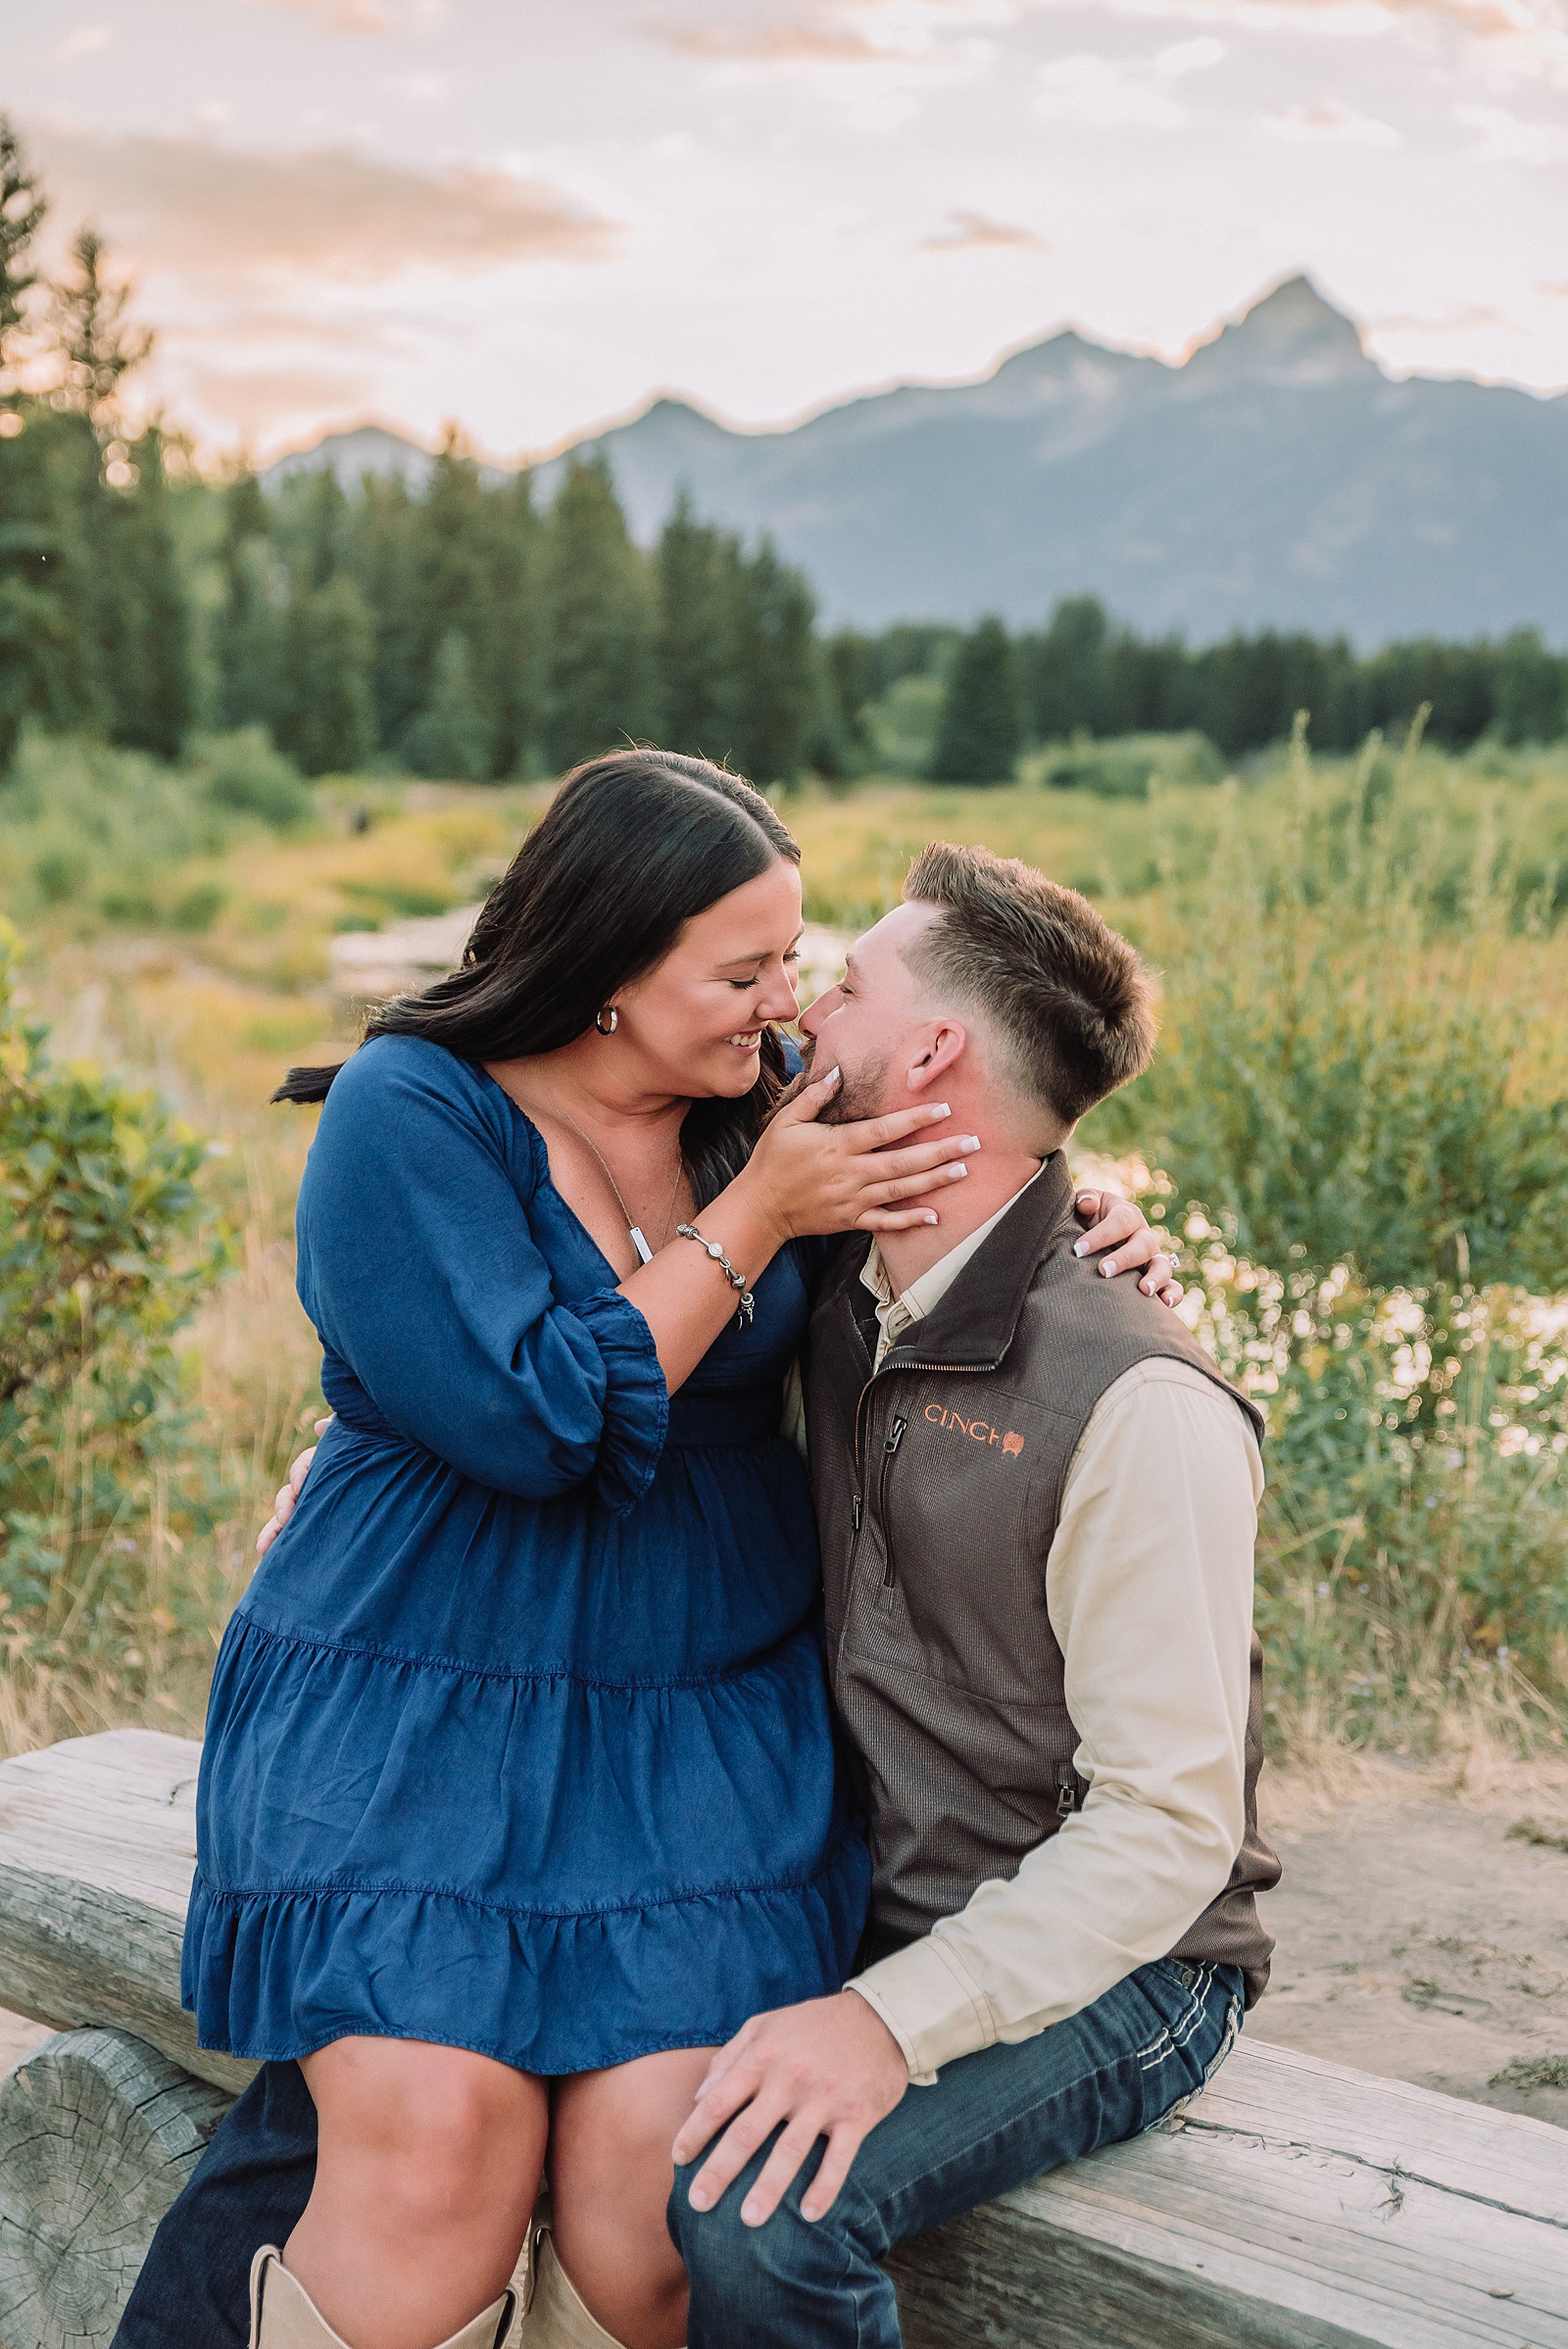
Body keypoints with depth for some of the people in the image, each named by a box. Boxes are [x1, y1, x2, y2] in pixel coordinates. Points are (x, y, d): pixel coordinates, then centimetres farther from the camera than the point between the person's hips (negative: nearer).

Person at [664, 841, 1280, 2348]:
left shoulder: (1137, 1406, -22)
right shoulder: (834, 1305, 3)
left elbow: (1168, 1828, -21)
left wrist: (897, 2020, -29)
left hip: (1101, 1970, -7)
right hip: (866, 1918, 7)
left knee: (756, 2218, -29)